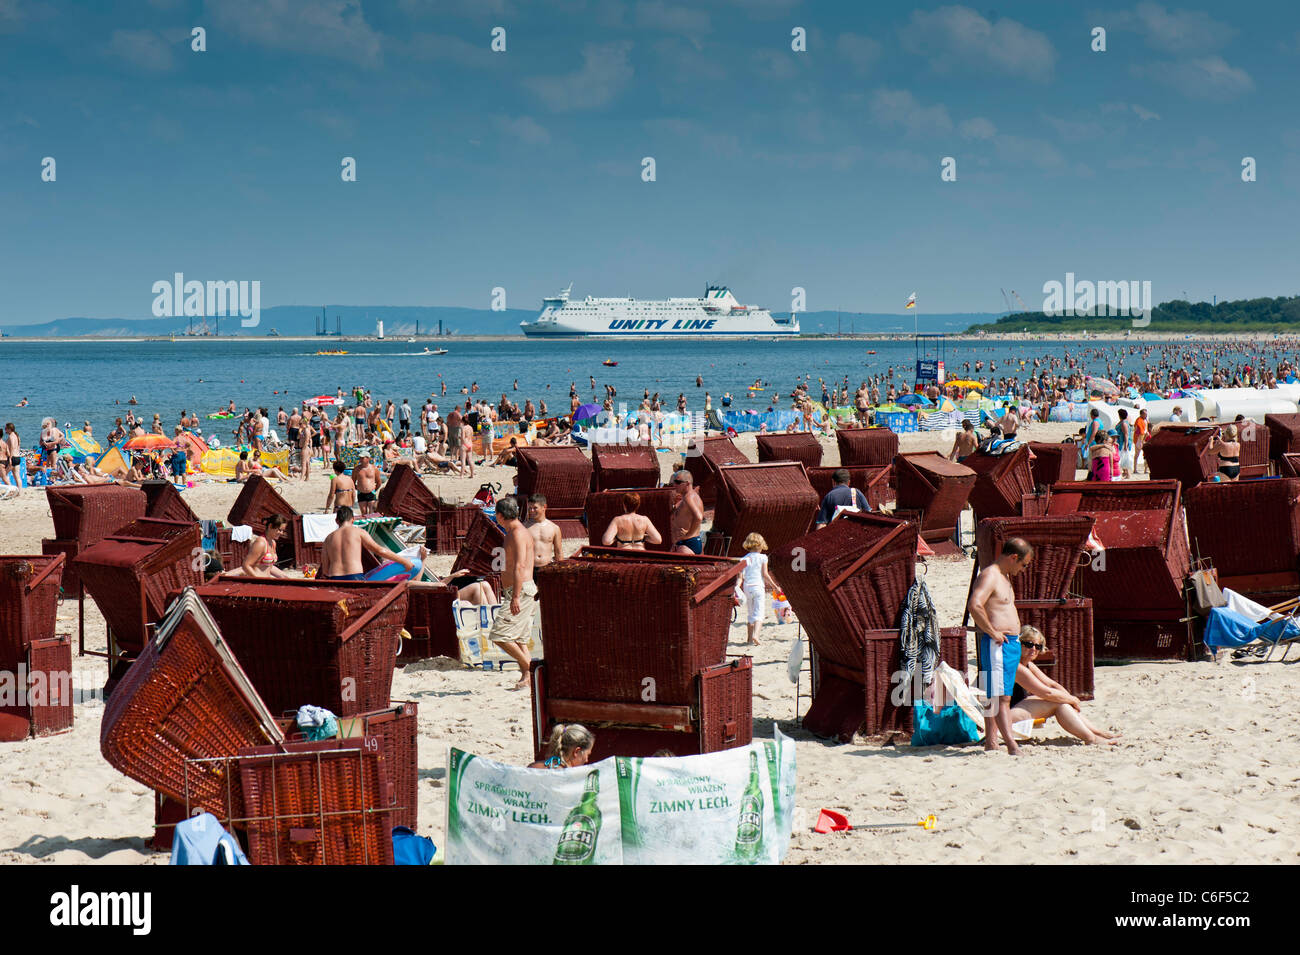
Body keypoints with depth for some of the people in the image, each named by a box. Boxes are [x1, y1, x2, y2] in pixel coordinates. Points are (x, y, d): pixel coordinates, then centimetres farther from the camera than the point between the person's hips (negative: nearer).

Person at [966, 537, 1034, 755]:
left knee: (995, 697, 12)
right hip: (996, 645, -10)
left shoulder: (1004, 577, 20)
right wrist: (993, 632, -22)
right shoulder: (989, 576, -13)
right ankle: (1012, 745, -21)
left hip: (1010, 644, 10)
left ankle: (990, 742, 16)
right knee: (1001, 696, -14)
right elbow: (974, 605, -29)